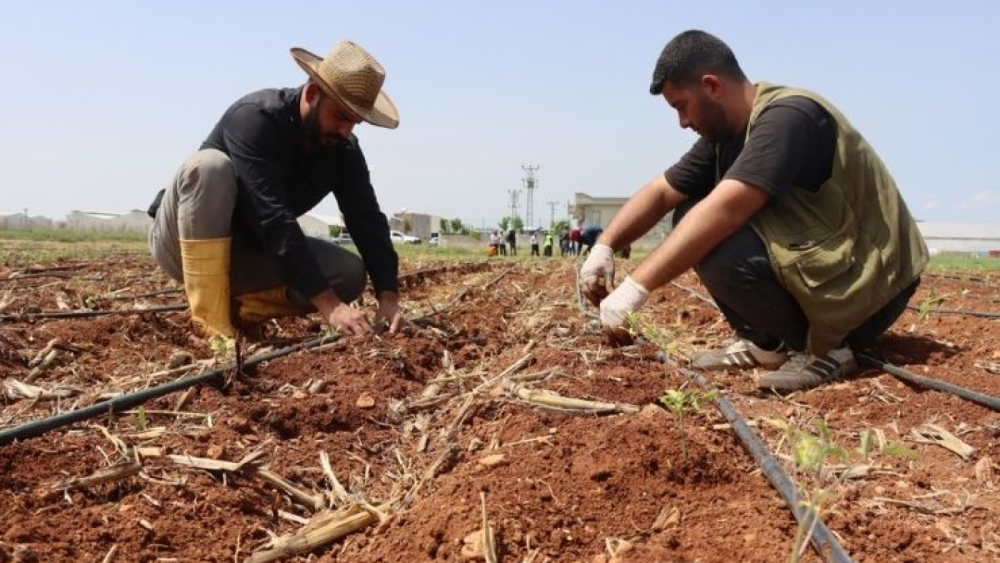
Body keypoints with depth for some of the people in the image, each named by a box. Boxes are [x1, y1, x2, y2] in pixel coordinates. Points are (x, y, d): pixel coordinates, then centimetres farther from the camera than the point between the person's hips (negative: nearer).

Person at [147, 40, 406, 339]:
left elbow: (368, 221, -14)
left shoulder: (343, 149, -8)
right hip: (182, 245, -4)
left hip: (249, 252, 5)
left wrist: (389, 295, -29)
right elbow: (273, 219, -36)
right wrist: (329, 304, -42)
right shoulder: (255, 117, -27)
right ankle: (210, 320, -30)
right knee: (210, 166, -35)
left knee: (351, 273, -13)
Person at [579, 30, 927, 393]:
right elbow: (661, 193, 6)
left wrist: (635, 288, -36)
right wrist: (604, 248, -9)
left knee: (717, 245, -30)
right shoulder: (725, 133, 4)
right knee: (690, 216, 3)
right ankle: (766, 342, 6)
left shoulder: (786, 117, -23)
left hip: (871, 285, -9)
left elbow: (724, 210, -35)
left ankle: (823, 347, -9)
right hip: (818, 264, 9)